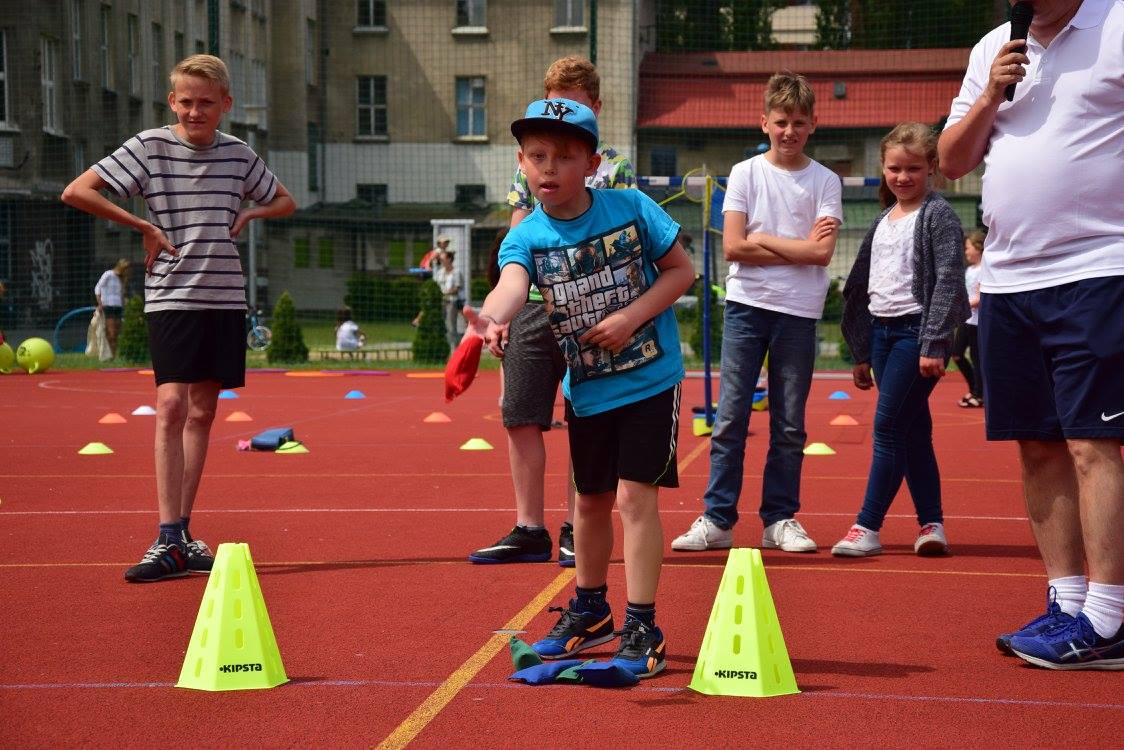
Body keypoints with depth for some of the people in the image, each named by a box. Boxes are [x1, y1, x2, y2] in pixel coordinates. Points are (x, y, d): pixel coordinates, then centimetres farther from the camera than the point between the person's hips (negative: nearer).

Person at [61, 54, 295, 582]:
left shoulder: (239, 154, 7)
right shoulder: (149, 147, -4)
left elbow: (284, 201, 24)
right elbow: (76, 192, -8)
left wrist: (249, 213, 3)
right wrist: (144, 226, -11)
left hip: (225, 297, 4)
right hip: (171, 297, -4)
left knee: (202, 413, 7)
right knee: (171, 406, -15)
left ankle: (182, 533, 15)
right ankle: (168, 542, -17)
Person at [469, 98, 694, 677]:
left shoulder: (632, 209, -12)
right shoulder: (525, 237, -11)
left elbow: (682, 269, -4)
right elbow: (511, 286, -32)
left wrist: (631, 316, -20)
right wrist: (491, 321, -55)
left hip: (649, 378, -3)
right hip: (585, 389, 3)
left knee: (634, 496, -11)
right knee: (590, 501, 17)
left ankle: (643, 629, -4)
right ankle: (590, 610, 37)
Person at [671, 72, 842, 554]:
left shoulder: (825, 181, 4)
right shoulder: (745, 174, 4)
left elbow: (822, 252, -8)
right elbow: (733, 247, -5)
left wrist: (762, 241, -7)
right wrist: (798, 248, -6)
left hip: (798, 313, 0)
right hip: (746, 305, 0)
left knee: (789, 424, 5)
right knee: (731, 416, -3)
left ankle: (781, 519, 13)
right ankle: (717, 518, 1)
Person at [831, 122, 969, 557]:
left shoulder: (938, 216, -6)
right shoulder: (882, 222, 16)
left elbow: (948, 280, -13)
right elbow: (861, 286, 20)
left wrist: (934, 344, -20)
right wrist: (860, 353, 18)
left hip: (916, 330, -7)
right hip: (882, 332, 7)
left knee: (888, 427, -9)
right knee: (913, 432, 8)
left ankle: (868, 527, -6)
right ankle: (931, 523, 12)